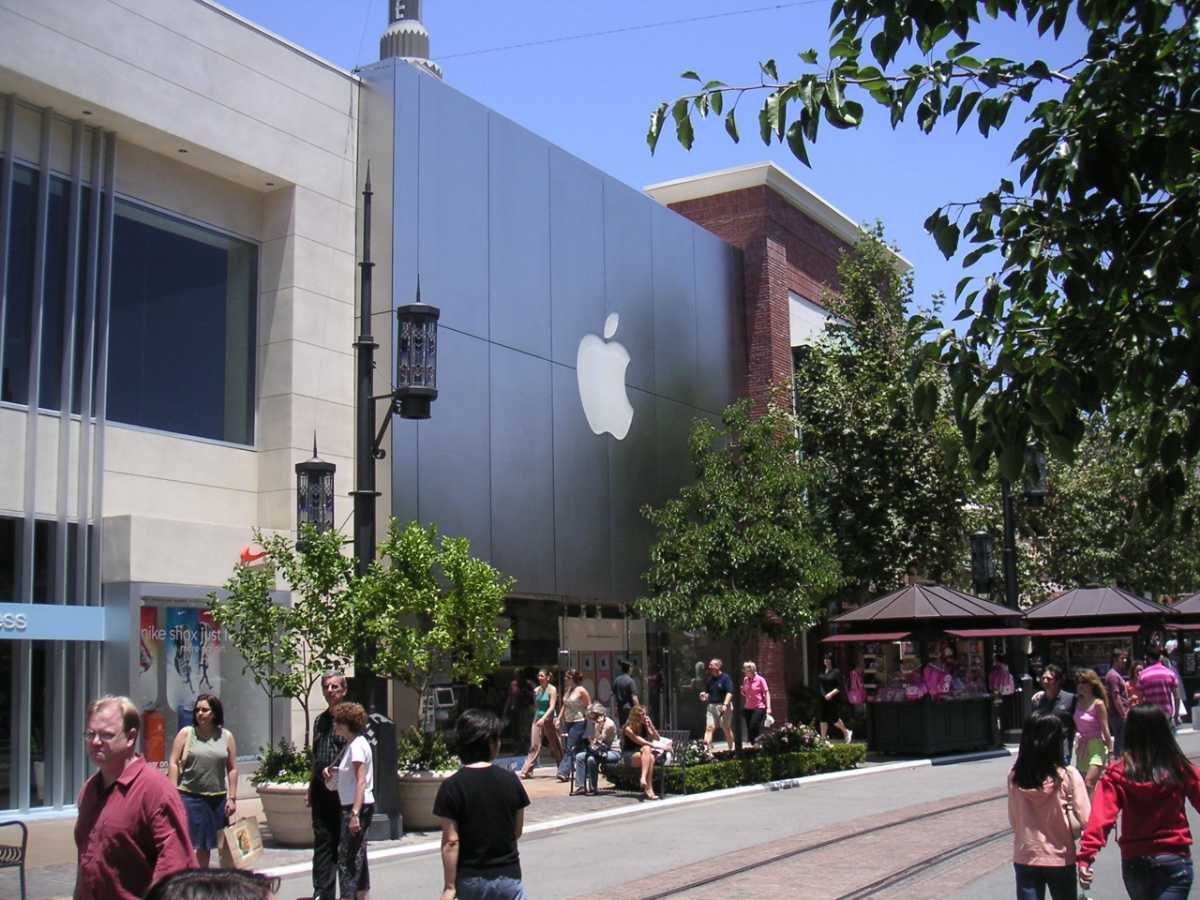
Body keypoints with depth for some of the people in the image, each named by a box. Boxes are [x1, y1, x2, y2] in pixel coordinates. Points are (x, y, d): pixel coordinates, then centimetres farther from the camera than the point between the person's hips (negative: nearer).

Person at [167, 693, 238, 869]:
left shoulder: (226, 736, 7)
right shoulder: (186, 733, 1)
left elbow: (232, 769, 8)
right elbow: (173, 764, 0)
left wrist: (232, 798, 3)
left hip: (217, 797, 2)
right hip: (190, 796, -2)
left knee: (206, 844, 10)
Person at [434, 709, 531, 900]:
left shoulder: (452, 787, -11)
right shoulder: (510, 780, -4)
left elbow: (451, 841, -13)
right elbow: (518, 831, 5)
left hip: (471, 878, 0)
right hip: (508, 875, 0)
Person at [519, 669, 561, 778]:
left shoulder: (552, 689, -7)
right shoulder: (536, 691, 8)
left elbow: (552, 707, -16)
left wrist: (543, 718, -28)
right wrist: (536, 718, 14)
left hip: (548, 719, -4)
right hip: (537, 719, 4)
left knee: (555, 747, 7)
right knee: (534, 746, -4)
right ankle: (526, 771, -8)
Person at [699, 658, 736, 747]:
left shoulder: (725, 678, -6)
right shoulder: (709, 680, 13)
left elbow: (729, 693, -13)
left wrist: (725, 705, -23)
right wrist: (705, 696, 0)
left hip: (723, 707, -5)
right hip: (711, 707, 5)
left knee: (727, 728, 6)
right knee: (709, 727, -7)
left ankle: (731, 748, 19)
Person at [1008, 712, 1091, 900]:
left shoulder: (1014, 776, -8)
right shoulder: (1068, 776, -16)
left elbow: (1013, 820, 1)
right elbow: (1086, 819, -15)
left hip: (1025, 858, 1)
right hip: (1060, 859, -1)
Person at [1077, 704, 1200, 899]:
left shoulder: (1117, 774, -10)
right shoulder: (1180, 768, -9)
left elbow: (1101, 816, -19)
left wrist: (1086, 855, -26)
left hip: (1134, 862, 2)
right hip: (1174, 859, -2)